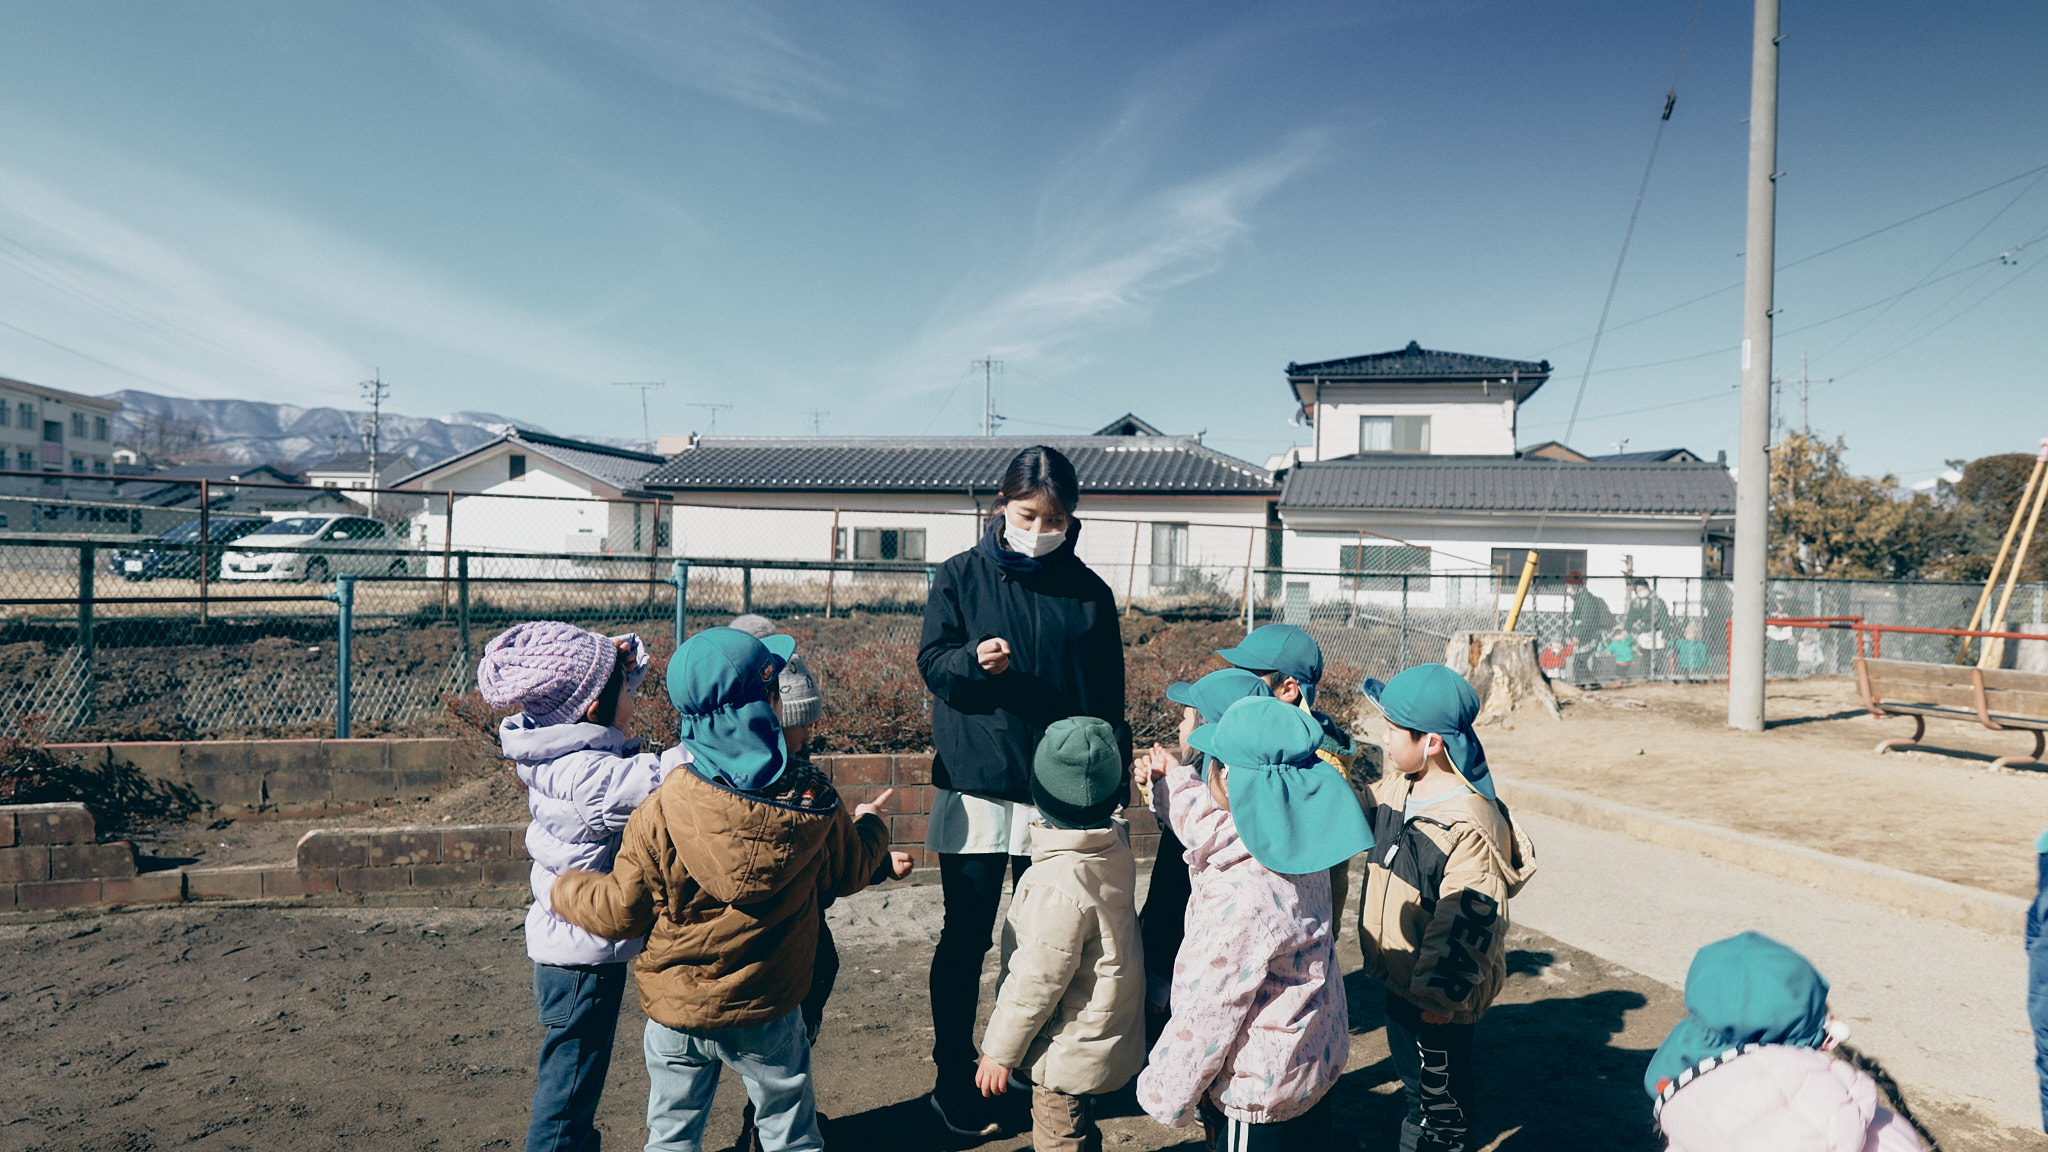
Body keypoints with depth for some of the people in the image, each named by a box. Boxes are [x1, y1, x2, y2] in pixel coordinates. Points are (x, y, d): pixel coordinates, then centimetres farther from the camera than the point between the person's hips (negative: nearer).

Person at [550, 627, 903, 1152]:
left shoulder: (661, 812, -21)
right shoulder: (813, 802, -18)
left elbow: (622, 913, -10)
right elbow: (847, 872, 1)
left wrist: (566, 890, 11)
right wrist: (870, 824, 23)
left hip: (676, 1016, 0)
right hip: (769, 1015, 0)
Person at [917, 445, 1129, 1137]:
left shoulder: (1090, 593, 6)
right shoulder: (960, 577, 1)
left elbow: (1108, 698, 10)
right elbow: (931, 663, -2)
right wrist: (974, 660, -23)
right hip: (974, 789, -1)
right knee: (966, 938, 6)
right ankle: (954, 1081, 22)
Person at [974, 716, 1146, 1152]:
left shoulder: (1059, 886, -32)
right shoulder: (1114, 844, -9)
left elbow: (1037, 982, -25)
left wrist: (1000, 1051, -13)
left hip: (1070, 1051, -8)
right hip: (1111, 1031, 8)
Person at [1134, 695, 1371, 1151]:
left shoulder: (1240, 896, -34)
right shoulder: (1298, 842, -9)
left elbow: (1206, 1014, -23)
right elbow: (1218, 828, 14)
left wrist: (1165, 1095, -9)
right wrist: (1173, 783, 20)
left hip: (1261, 1090, -8)